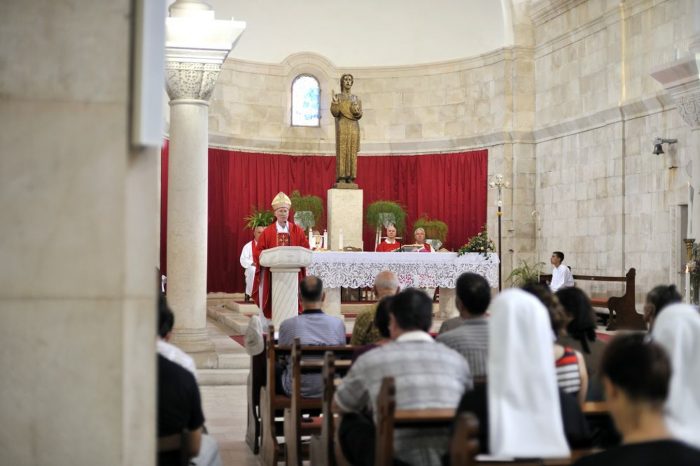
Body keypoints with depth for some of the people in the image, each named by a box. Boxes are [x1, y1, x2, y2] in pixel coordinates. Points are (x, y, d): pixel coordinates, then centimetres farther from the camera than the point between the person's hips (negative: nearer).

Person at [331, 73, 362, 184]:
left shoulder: (356, 98, 14)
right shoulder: (337, 97, 4)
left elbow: (359, 115, 4)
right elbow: (335, 113, -8)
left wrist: (356, 110, -19)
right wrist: (335, 103, -25)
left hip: (354, 127, 3)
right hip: (342, 127, -3)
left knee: (352, 152, -1)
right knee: (341, 151, -9)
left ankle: (350, 177, 1)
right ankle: (340, 177, -7)